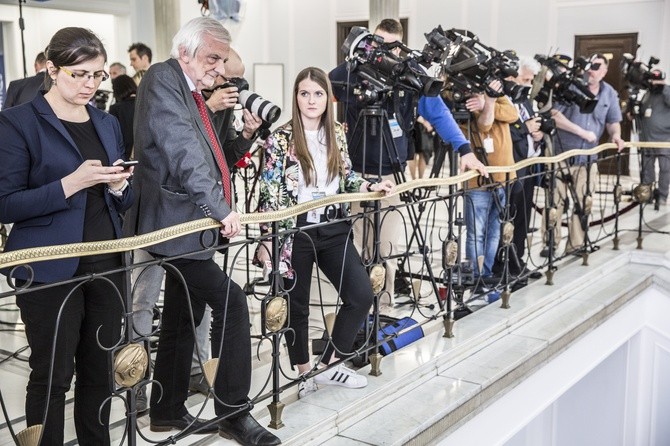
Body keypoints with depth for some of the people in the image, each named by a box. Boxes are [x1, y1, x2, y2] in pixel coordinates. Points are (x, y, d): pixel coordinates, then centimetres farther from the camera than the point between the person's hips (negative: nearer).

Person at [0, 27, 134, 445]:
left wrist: (118, 186, -7)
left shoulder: (108, 124, 12)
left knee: (100, 369, 12)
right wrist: (71, 183, -22)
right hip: (51, 269, -5)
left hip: (106, 265, 6)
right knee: (52, 375, 2)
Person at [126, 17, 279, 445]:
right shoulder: (163, 78, -9)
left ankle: (168, 411, 25)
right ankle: (234, 411, -5)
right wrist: (221, 207, -28)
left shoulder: (194, 93, 19)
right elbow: (182, 149, -23)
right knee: (231, 301, -15)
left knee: (184, 317, 14)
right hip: (175, 221, -10)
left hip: (191, 223, 10)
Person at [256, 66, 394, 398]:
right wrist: (266, 241, -13)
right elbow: (269, 193, -9)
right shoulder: (280, 139, -8)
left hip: (334, 228, 5)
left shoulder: (337, 134, 7)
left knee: (362, 294, 0)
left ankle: (329, 364, 17)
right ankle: (305, 373, 26)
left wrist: (372, 187, 0)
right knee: (297, 305, 6)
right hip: (296, 231, -5)